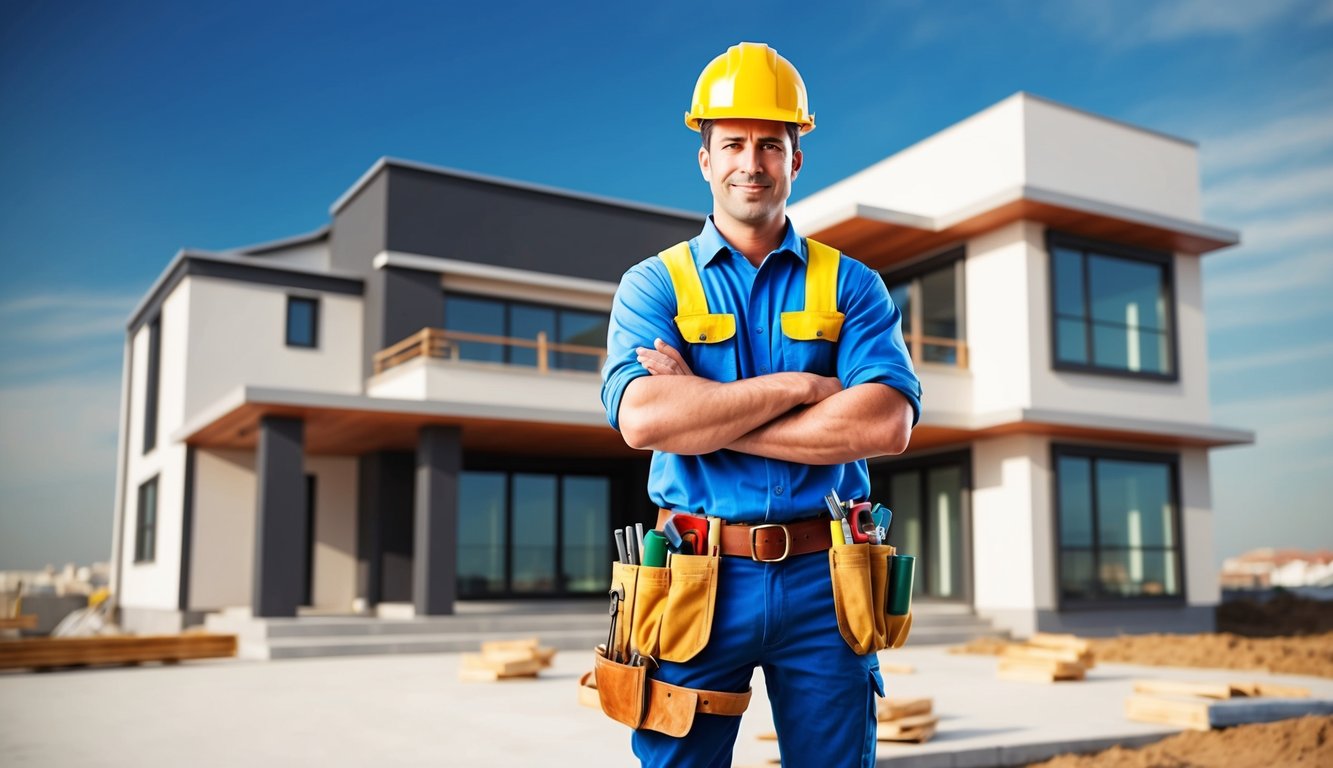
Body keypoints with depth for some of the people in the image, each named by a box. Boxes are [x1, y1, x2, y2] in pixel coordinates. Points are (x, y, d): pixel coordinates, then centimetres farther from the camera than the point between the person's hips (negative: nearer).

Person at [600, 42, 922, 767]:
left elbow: (887, 424, -11)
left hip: (820, 580, 1)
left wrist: (703, 414, -12)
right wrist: (800, 386, -13)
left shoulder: (851, 286, 6)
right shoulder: (654, 285, 4)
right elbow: (641, 418, -15)